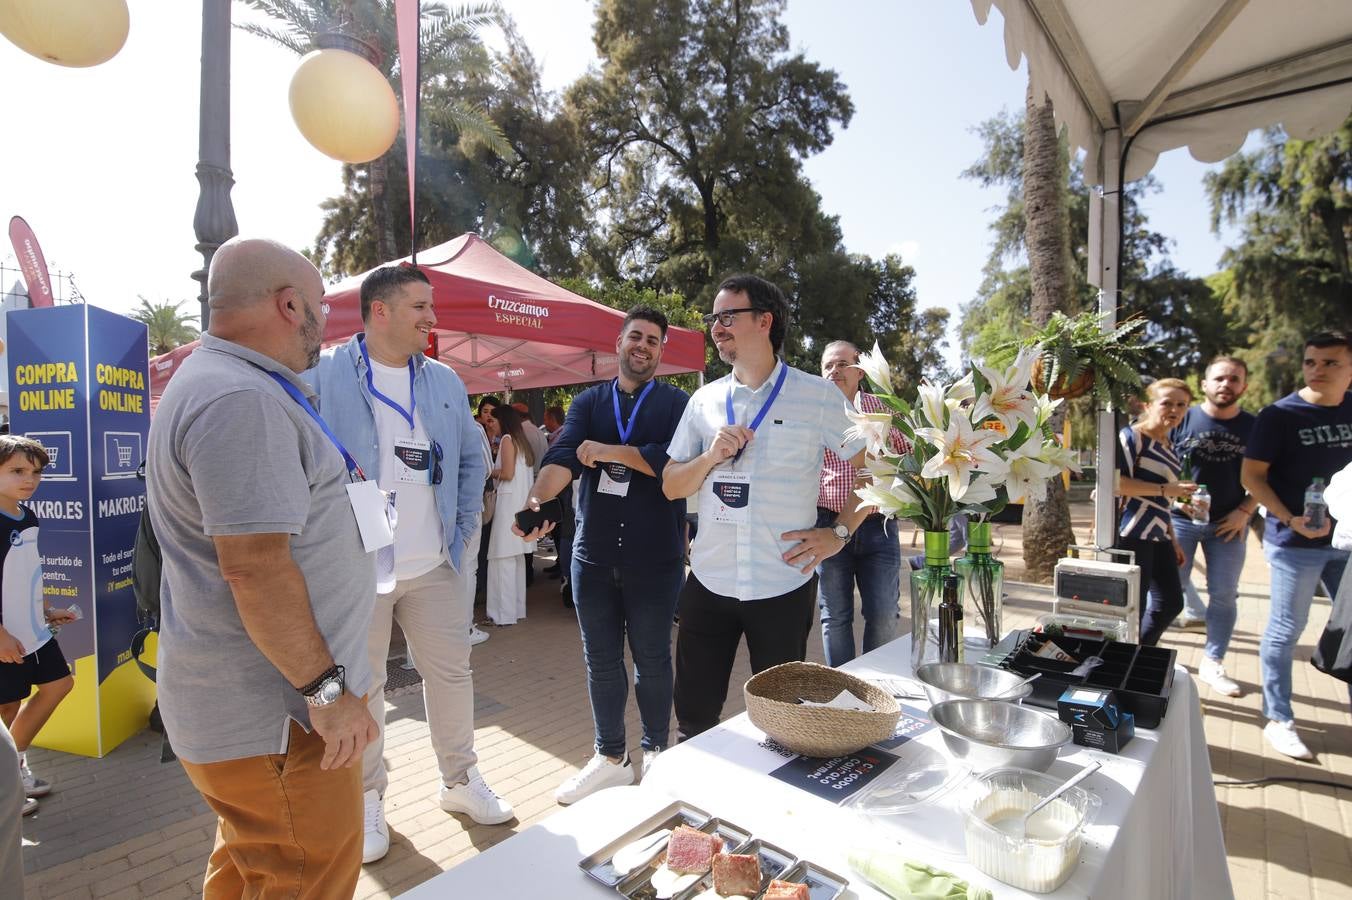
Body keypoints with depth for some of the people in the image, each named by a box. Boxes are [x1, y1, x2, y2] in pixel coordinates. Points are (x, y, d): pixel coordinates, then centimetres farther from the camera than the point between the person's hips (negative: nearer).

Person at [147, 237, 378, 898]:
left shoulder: (215, 381, 13)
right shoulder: (239, 399, -23)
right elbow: (254, 565, -27)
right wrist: (325, 689, -21)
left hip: (252, 699, 11)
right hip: (275, 713, -11)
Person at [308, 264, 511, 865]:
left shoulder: (445, 381, 8)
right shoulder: (323, 375, -6)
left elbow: (472, 459, 14)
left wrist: (462, 531, 6)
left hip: (434, 567, 4)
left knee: (451, 673, 14)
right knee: (362, 690, 10)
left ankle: (460, 780, 34)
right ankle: (367, 800, 32)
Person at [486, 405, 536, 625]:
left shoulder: (507, 439, -7)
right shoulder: (522, 441, 18)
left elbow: (507, 473, -14)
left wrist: (490, 472, 3)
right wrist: (496, 469, 17)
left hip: (510, 503, -9)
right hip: (522, 502, 9)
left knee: (503, 558, -6)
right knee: (516, 558, 12)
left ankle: (504, 613, -4)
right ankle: (517, 608, 18)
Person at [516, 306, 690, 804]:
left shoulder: (675, 402, 0)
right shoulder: (589, 401, 8)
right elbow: (563, 455, -9)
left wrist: (612, 452, -15)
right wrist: (537, 497, -28)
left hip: (655, 557, -3)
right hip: (594, 553, 3)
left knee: (652, 659, 12)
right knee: (601, 661, 14)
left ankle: (656, 752, 34)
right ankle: (611, 757, 34)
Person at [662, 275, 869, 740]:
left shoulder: (817, 395, -5)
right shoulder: (705, 400, 5)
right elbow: (671, 486, 7)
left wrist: (840, 532, -7)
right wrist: (710, 457, -11)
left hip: (784, 585, -2)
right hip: (709, 582, 3)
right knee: (694, 719, 13)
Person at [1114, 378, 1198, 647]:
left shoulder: (1168, 445, 17)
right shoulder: (1132, 435, -9)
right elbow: (1116, 483, -20)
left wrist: (1173, 539, 22)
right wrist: (1166, 489, -17)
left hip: (1158, 536, 9)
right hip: (1133, 534, -9)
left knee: (1170, 603, 16)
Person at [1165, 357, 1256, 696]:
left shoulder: (1255, 427, 2)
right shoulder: (1183, 419, -3)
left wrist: (1245, 511, -6)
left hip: (1229, 523, 2)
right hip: (1181, 518, -2)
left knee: (1224, 595, 7)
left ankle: (1212, 664, 19)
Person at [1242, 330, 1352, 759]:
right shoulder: (1280, 415, -7)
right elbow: (1251, 475, -8)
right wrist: (1290, 519, -19)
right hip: (1295, 542, -5)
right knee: (1285, 630, 2)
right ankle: (1279, 720, 14)